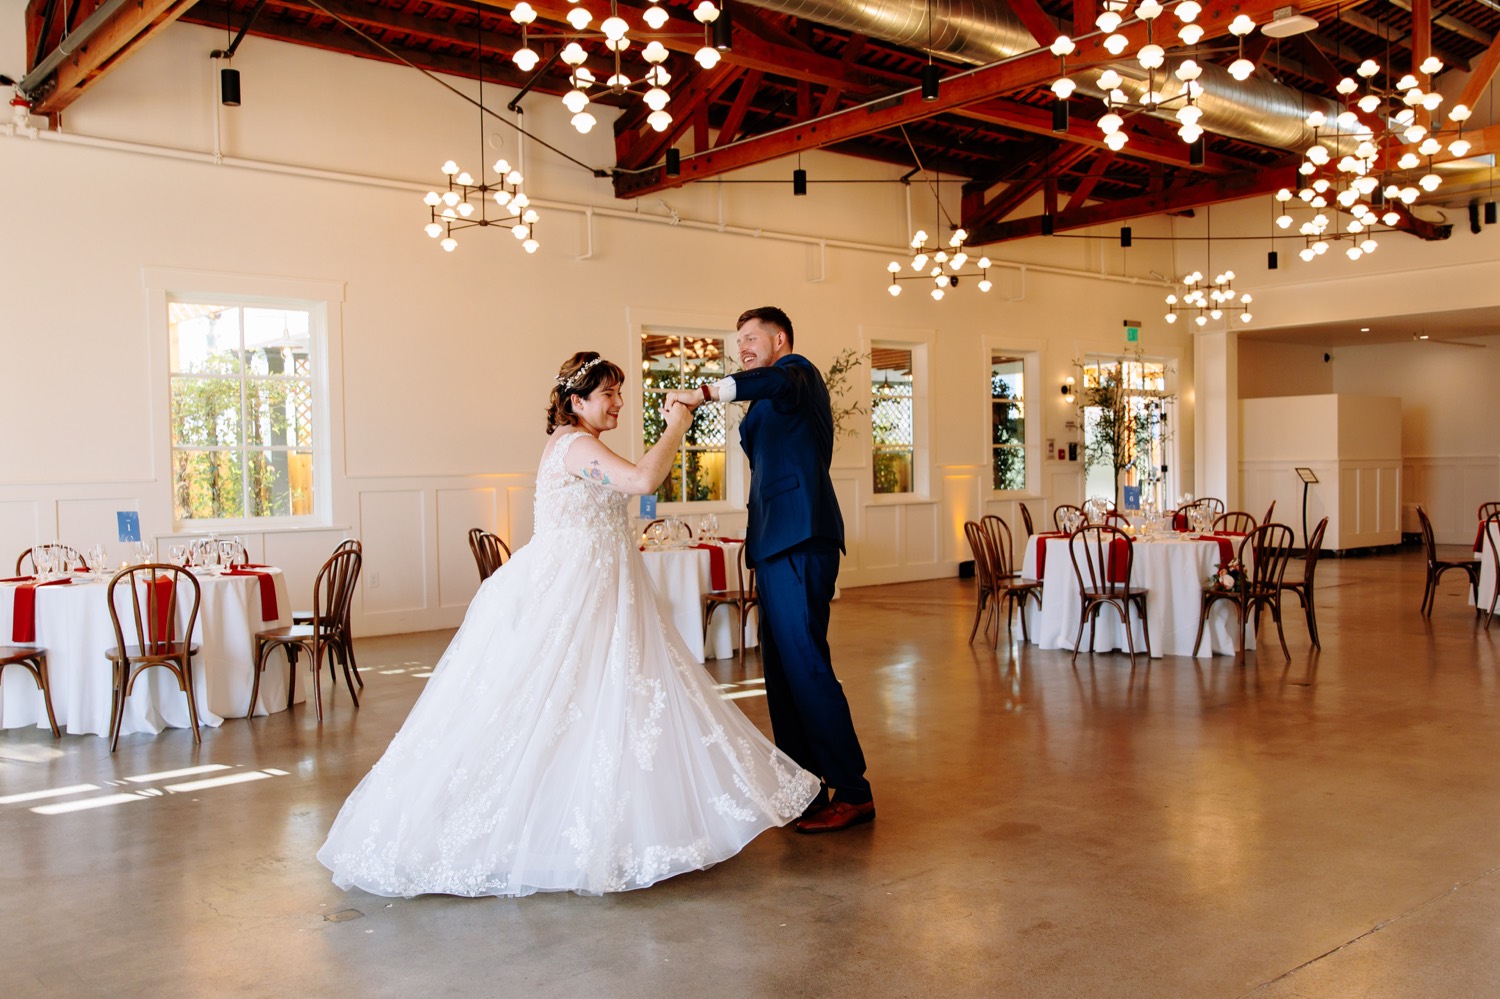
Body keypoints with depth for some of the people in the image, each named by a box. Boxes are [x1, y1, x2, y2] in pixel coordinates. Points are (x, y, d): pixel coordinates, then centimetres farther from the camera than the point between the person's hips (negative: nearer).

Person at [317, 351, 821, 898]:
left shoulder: (568, 444, 18)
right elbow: (643, 479, -26)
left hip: (592, 596, 11)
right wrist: (676, 427, -14)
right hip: (572, 600, -11)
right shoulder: (577, 444, -13)